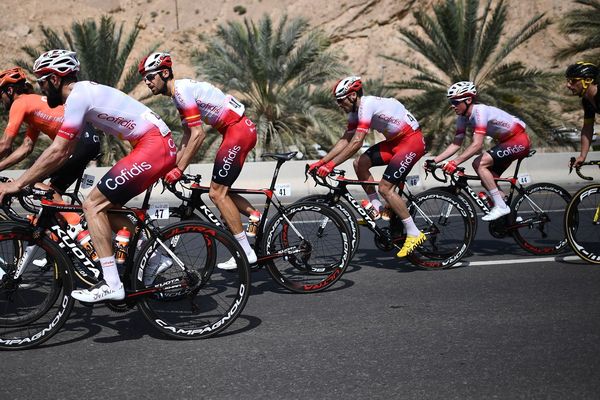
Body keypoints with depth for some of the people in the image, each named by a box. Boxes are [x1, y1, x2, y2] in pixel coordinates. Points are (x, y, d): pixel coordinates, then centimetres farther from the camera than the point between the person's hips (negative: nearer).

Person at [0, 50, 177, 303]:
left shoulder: (78, 96, -11)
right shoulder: (85, 92, 19)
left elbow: (57, 151, -14)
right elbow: (65, 152, 24)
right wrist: (34, 181, 23)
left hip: (153, 146, -10)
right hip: (161, 146, 10)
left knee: (93, 205, -7)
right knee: (105, 205, 17)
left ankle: (111, 284, -8)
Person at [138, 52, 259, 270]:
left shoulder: (182, 90, -14)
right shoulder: (181, 92, 16)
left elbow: (198, 135, -20)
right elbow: (187, 137, 18)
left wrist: (178, 170, -17)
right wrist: (172, 165, 14)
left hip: (238, 131, -10)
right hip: (241, 130, 10)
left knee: (217, 193, -7)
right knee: (221, 191, 14)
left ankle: (246, 252, -5)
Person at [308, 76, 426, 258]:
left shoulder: (367, 105, -23)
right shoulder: (355, 111, 6)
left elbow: (356, 143, -29)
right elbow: (344, 141, 7)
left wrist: (331, 165, -29)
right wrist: (321, 162, 0)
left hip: (412, 141, -9)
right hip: (395, 141, 9)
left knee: (385, 187, -14)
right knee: (360, 163, -3)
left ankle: (414, 233, -7)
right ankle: (378, 209, 7)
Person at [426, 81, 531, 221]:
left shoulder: (480, 111, -28)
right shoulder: (462, 118, -1)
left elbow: (477, 144, -36)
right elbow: (456, 144, 0)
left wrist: (455, 162, -42)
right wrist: (434, 160, -11)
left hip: (519, 140, -9)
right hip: (506, 142, 10)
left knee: (479, 163, -22)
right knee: (487, 181, 5)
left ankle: (501, 206, -16)